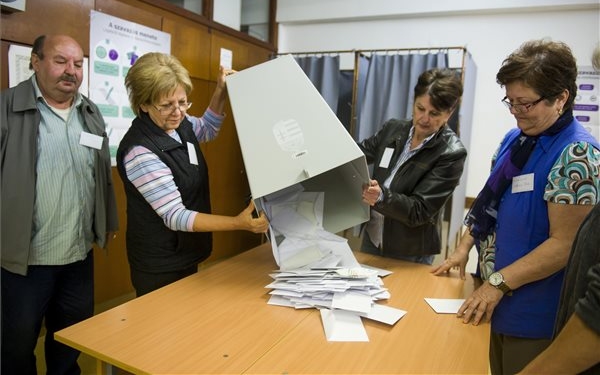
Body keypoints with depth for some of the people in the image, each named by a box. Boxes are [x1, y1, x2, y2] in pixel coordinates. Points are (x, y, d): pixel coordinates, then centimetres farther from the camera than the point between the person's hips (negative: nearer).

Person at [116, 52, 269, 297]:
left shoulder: (179, 124, -4)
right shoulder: (140, 151, -27)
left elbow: (207, 129, 20)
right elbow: (175, 216, -27)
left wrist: (220, 93, 4)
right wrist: (239, 223, -37)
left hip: (187, 255, 8)